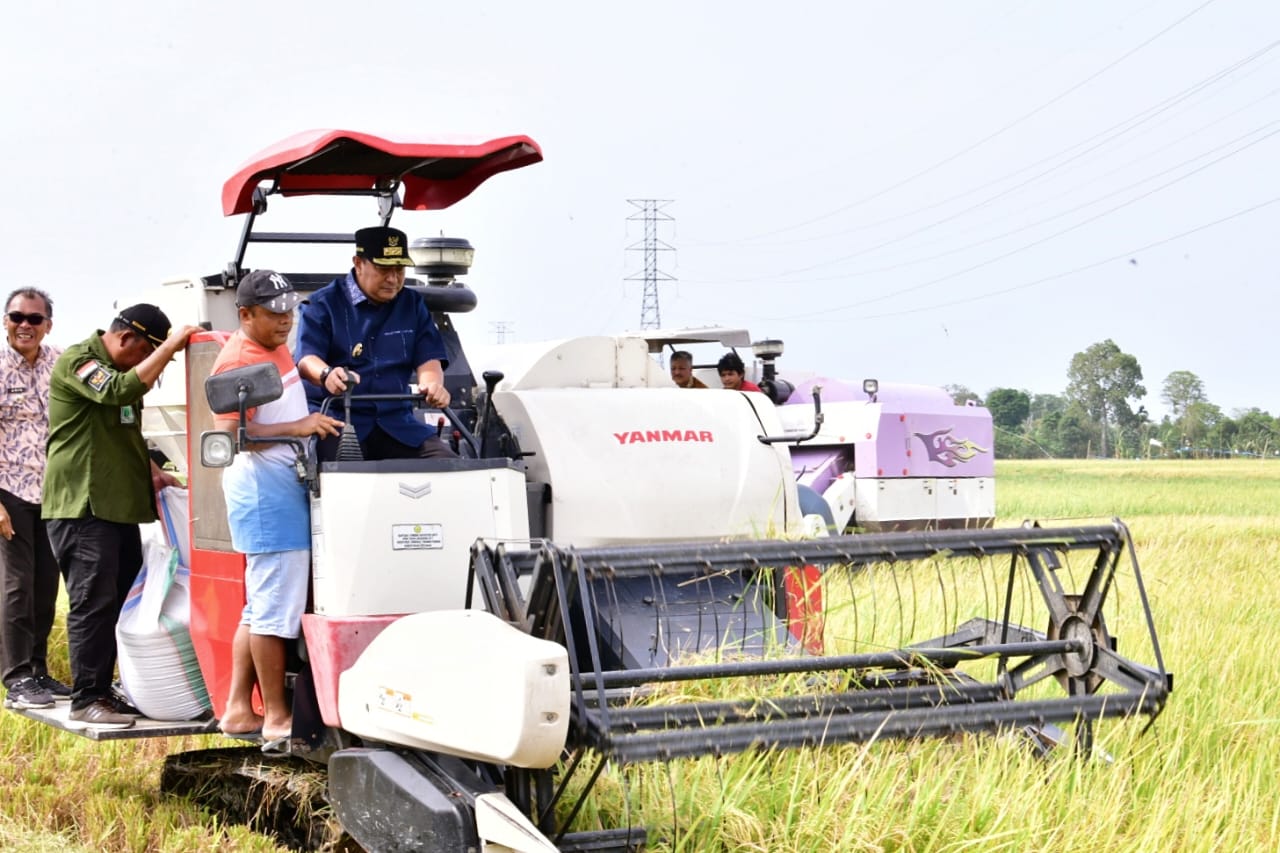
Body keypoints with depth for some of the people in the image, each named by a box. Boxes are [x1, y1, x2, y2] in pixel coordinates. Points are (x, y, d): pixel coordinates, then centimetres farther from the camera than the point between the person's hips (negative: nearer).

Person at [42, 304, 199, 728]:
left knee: (121, 603, 9)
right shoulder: (77, 360, -9)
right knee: (93, 602, -10)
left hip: (120, 506, 9)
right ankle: (86, 700, -5)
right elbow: (121, 391, -27)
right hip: (83, 506, -9)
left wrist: (152, 473, 17)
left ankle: (103, 691, 16)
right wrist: (169, 346, -23)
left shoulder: (120, 370, 21)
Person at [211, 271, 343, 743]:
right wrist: (297, 428, -25)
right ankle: (277, 717, -1)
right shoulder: (237, 360, -14)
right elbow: (229, 435, -22)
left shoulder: (276, 347, 15)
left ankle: (238, 710, 20)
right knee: (278, 606, -8)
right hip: (263, 488, -11)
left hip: (286, 484, 11)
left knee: (261, 606, 14)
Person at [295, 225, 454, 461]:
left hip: (395, 420, 4)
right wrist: (327, 375, -34)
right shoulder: (323, 304, 4)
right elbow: (306, 358, -8)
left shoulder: (413, 305, 17)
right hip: (336, 415, -4)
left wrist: (432, 384, -19)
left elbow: (428, 358, 7)